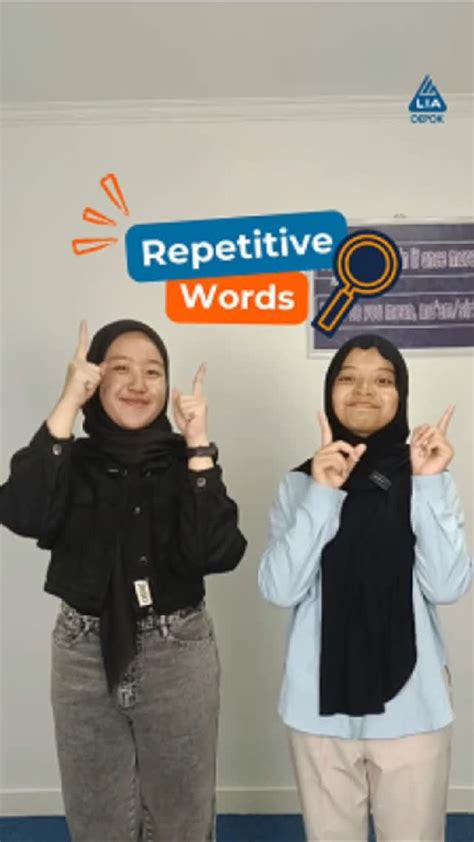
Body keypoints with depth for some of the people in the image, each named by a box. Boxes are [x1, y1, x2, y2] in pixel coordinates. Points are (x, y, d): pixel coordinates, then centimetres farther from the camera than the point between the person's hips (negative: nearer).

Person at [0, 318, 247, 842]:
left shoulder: (185, 460, -4)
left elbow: (216, 553, -20)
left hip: (178, 655, 0)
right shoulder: (73, 460, -3)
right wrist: (66, 407, -25)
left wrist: (198, 446, -23)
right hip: (85, 656, 1)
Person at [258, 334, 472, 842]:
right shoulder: (300, 483, -3)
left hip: (411, 707, 0)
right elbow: (279, 590, -14)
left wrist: (429, 486, -18)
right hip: (321, 706, 0)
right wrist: (321, 493, -21)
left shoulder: (429, 479, -2)